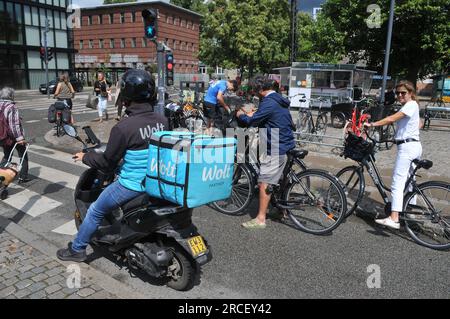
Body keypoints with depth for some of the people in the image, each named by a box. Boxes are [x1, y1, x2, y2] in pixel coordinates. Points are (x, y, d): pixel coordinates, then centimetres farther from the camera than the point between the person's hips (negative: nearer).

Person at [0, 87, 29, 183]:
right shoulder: (11, 107, -19)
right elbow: (14, 124, -24)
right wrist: (20, 137, -23)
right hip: (14, 136, -7)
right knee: (23, 155, 10)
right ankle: (23, 177, 12)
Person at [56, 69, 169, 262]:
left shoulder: (123, 127, -22)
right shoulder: (163, 121, -5)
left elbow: (108, 163, -11)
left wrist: (85, 157, 8)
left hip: (132, 185, -6)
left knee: (95, 211, 17)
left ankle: (77, 249, 36)